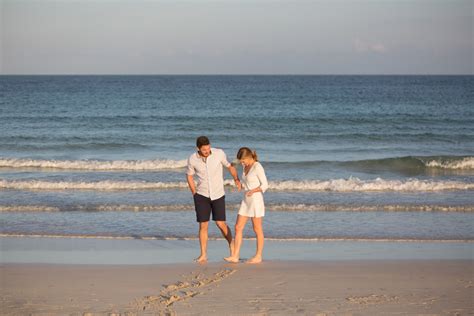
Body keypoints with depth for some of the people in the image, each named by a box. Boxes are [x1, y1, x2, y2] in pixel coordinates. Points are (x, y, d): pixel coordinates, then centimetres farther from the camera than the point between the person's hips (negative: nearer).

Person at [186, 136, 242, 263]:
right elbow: (189, 176, 5)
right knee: (203, 225, -1)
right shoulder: (192, 159, -12)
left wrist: (237, 180, -14)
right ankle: (203, 255, 7)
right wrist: (195, 194, 0)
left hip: (218, 195, -1)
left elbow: (230, 166, 1)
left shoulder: (219, 153, -15)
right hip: (202, 196, 1)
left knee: (221, 224, -3)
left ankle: (231, 244, 24)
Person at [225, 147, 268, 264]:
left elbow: (265, 185, -16)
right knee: (238, 227, 1)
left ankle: (258, 256, 11)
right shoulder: (246, 167, 10)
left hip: (256, 200, -8)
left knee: (257, 229, 2)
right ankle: (235, 256, 1)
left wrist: (253, 191, -27)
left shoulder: (258, 167, -14)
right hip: (246, 201, 8)